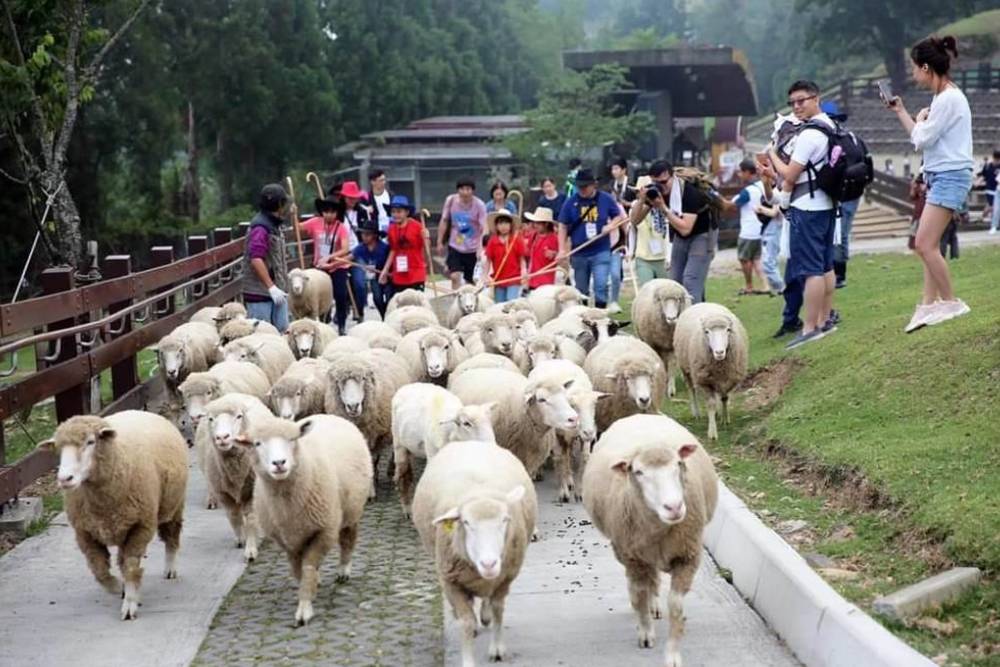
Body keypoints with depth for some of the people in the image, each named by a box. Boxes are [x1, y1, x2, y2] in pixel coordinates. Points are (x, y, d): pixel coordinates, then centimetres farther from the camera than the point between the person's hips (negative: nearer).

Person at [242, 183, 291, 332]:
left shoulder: (274, 226, 14)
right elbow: (256, 260, -26)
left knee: (282, 331, 9)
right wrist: (271, 287, -27)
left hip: (276, 291, 9)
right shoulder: (260, 229, -17)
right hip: (260, 293, -9)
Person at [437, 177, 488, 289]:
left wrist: (480, 248, -29)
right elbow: (444, 222, 6)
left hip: (472, 249, -1)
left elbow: (483, 229, -16)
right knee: (455, 276, -14)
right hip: (455, 246, 1)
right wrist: (440, 242, 9)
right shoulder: (451, 200, -7)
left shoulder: (479, 205, -14)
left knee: (470, 281, 7)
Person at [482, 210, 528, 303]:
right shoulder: (492, 241, 1)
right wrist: (485, 276, -1)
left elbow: (522, 259, 0)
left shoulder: (517, 240, -3)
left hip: (514, 279, -3)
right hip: (498, 280, 3)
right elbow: (488, 260, 5)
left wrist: (524, 272, -13)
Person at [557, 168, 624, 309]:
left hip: (601, 252, -2)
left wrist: (611, 225, -10)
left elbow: (619, 216, 11)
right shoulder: (571, 202, -2)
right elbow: (563, 227, 4)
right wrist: (562, 249, -4)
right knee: (581, 290, 12)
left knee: (601, 286, -14)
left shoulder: (605, 199, -2)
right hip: (578, 254, 2)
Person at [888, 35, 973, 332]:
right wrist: (901, 111, 21)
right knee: (928, 246, 9)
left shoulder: (949, 98, -17)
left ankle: (951, 302, -6)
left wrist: (919, 118, 2)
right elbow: (922, 138, 23)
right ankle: (929, 305, 10)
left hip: (950, 176, -11)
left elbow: (922, 139, -17)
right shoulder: (943, 97, 14)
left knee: (924, 244, -14)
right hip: (940, 177, 11)